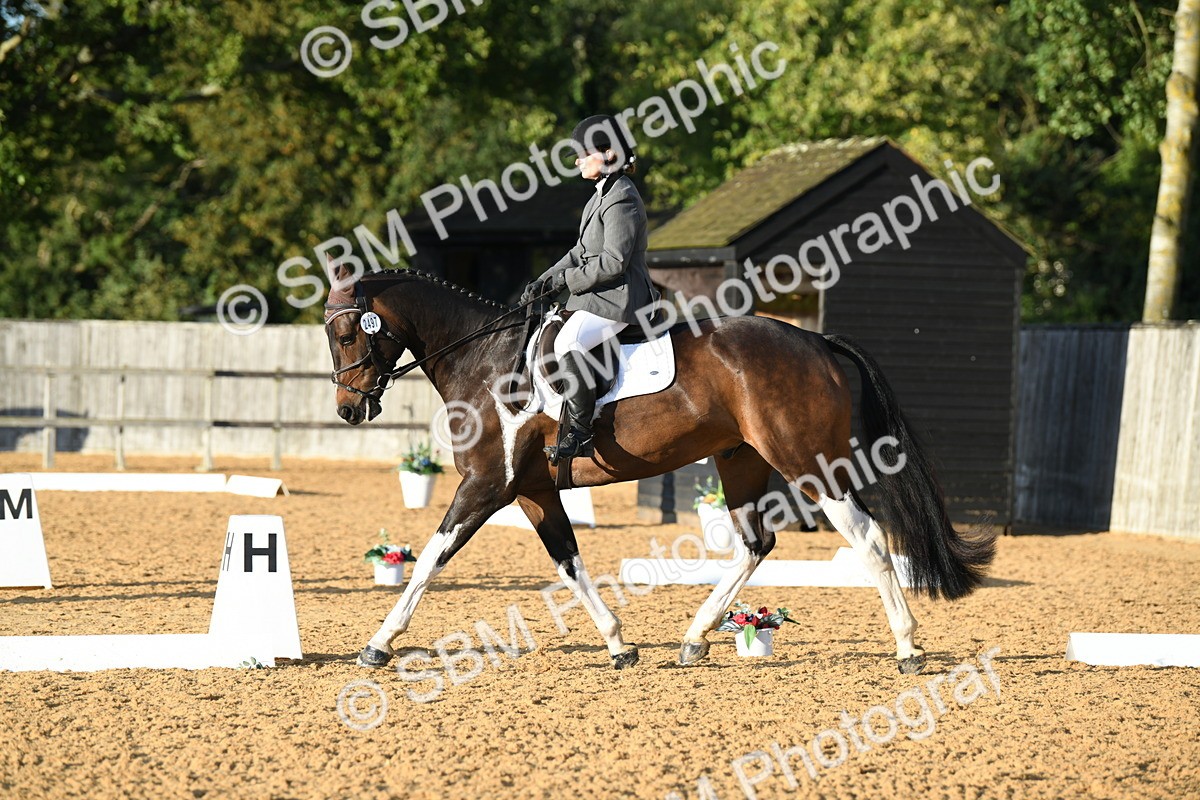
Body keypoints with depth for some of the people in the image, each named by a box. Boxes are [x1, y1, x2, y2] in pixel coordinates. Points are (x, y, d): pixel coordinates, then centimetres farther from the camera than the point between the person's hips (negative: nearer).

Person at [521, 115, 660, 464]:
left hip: (618, 298, -12)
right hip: (598, 296, 12)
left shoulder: (622, 200, -15)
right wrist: (547, 280, 11)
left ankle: (579, 432, -29)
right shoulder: (603, 195, 18)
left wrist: (569, 279, -13)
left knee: (568, 344, -31)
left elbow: (614, 262, -21)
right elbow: (583, 251, 23)